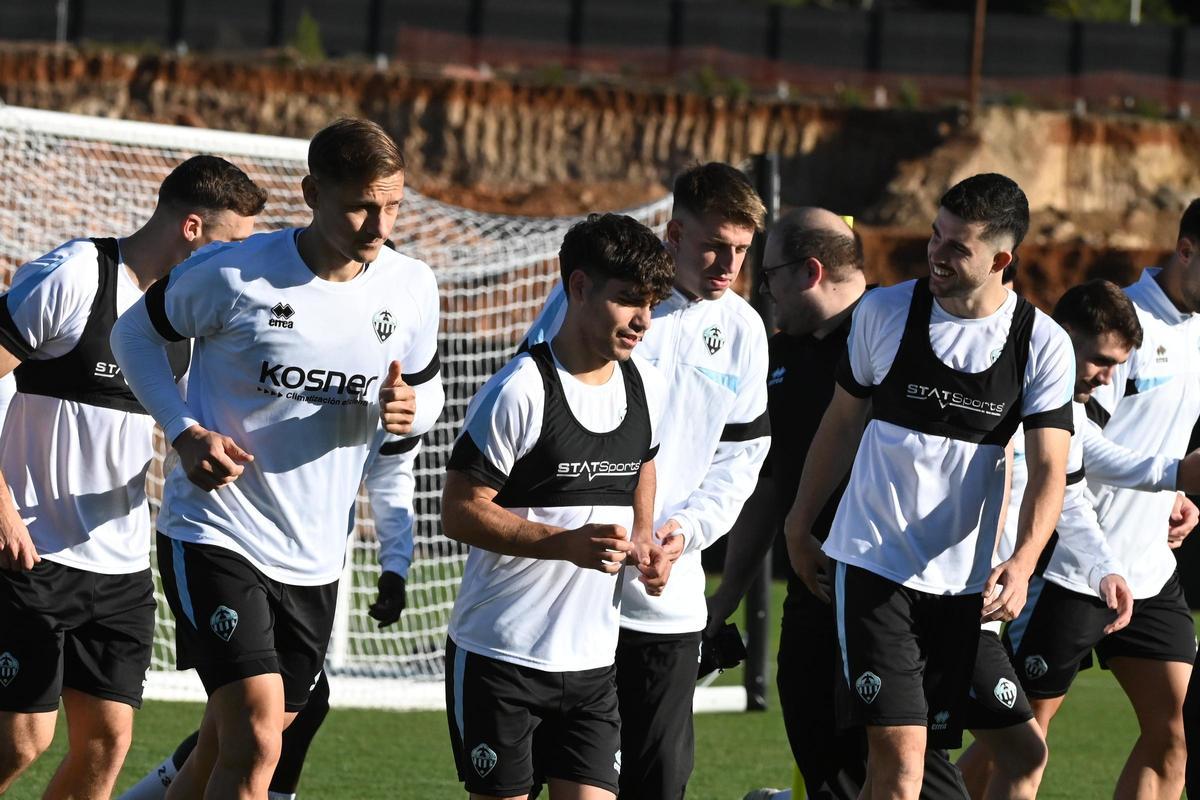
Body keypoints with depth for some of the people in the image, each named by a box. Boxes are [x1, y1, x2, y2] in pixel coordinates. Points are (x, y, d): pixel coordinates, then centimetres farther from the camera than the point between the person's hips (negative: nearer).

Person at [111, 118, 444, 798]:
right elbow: (137, 333, 3)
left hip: (315, 559, 5)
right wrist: (186, 432, -12)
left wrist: (408, 410, -11)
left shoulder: (411, 288, 0)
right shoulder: (234, 275, -13)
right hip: (216, 535, -5)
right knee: (256, 741, -19)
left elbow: (427, 387, 16)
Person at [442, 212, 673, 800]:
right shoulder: (519, 392, -15)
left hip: (593, 658, 6)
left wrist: (643, 541, 10)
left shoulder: (647, 388, 7)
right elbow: (460, 511, -14)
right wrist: (568, 543, -24)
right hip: (499, 656, -6)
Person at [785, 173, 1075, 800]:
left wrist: (1023, 562, -25)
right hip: (874, 562, -2)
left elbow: (1048, 470, -8)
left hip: (963, 579, 2)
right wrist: (799, 527, 15)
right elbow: (841, 423, 11)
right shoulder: (885, 312, -2)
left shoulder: (1043, 345, -3)